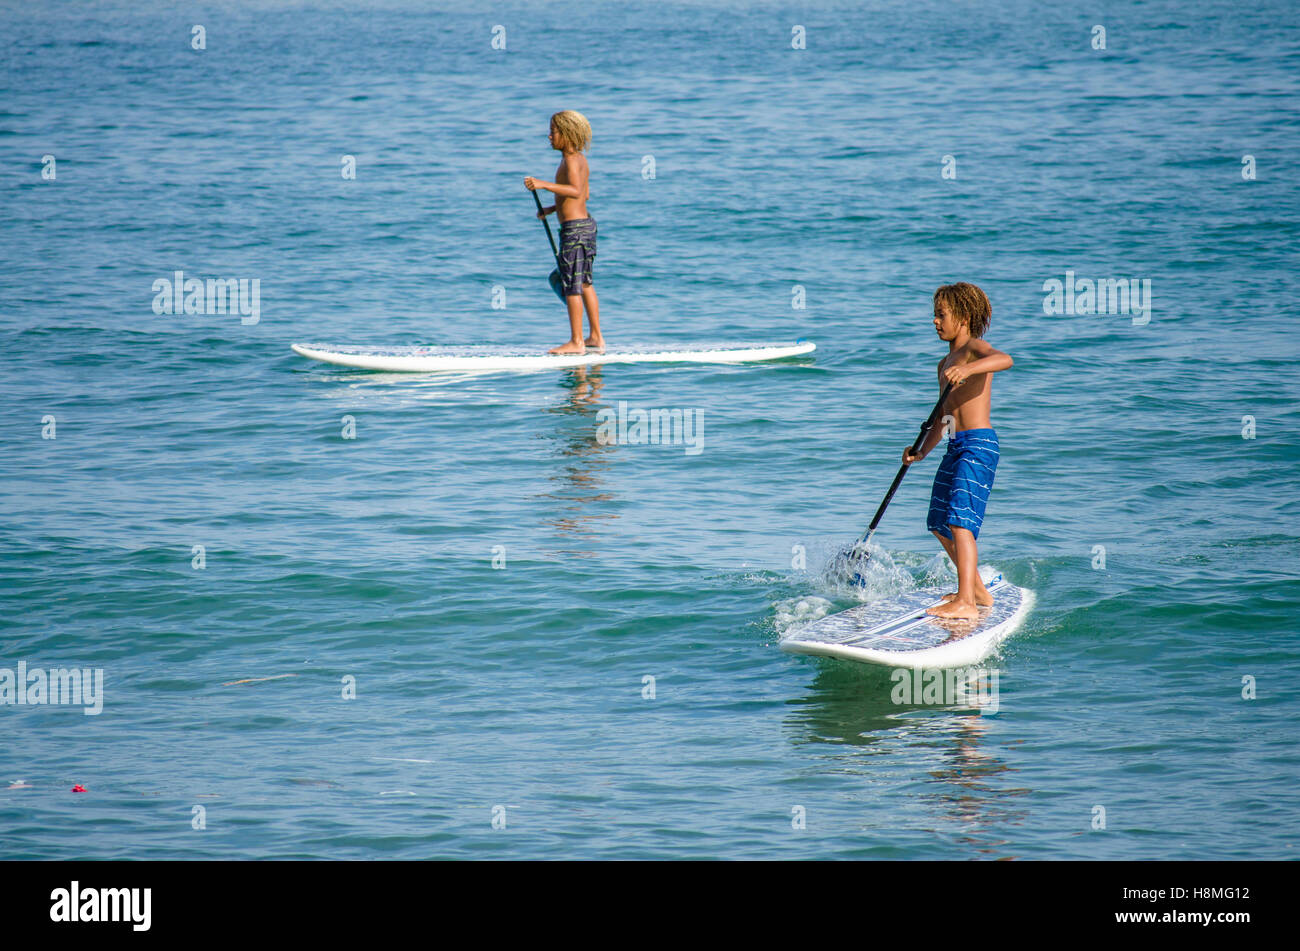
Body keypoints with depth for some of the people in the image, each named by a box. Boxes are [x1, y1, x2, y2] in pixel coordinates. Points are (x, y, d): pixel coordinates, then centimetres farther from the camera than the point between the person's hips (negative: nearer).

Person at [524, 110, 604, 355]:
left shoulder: (571, 160, -15)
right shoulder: (581, 159, 15)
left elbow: (576, 191, -31)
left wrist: (543, 184, -35)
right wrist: (553, 208, 27)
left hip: (574, 228, -10)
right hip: (586, 223, 10)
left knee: (571, 285, -6)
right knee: (585, 284, 16)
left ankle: (576, 341, -4)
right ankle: (596, 337, 20)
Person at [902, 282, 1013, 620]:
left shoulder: (974, 348, -7)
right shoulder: (946, 363, 21)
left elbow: (1004, 359, -30)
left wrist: (967, 368, -44)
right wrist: (922, 451, 13)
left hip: (978, 444, -10)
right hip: (956, 447, 10)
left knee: (959, 521, -19)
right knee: (941, 526, 17)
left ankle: (966, 603, -25)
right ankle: (977, 590, 30)